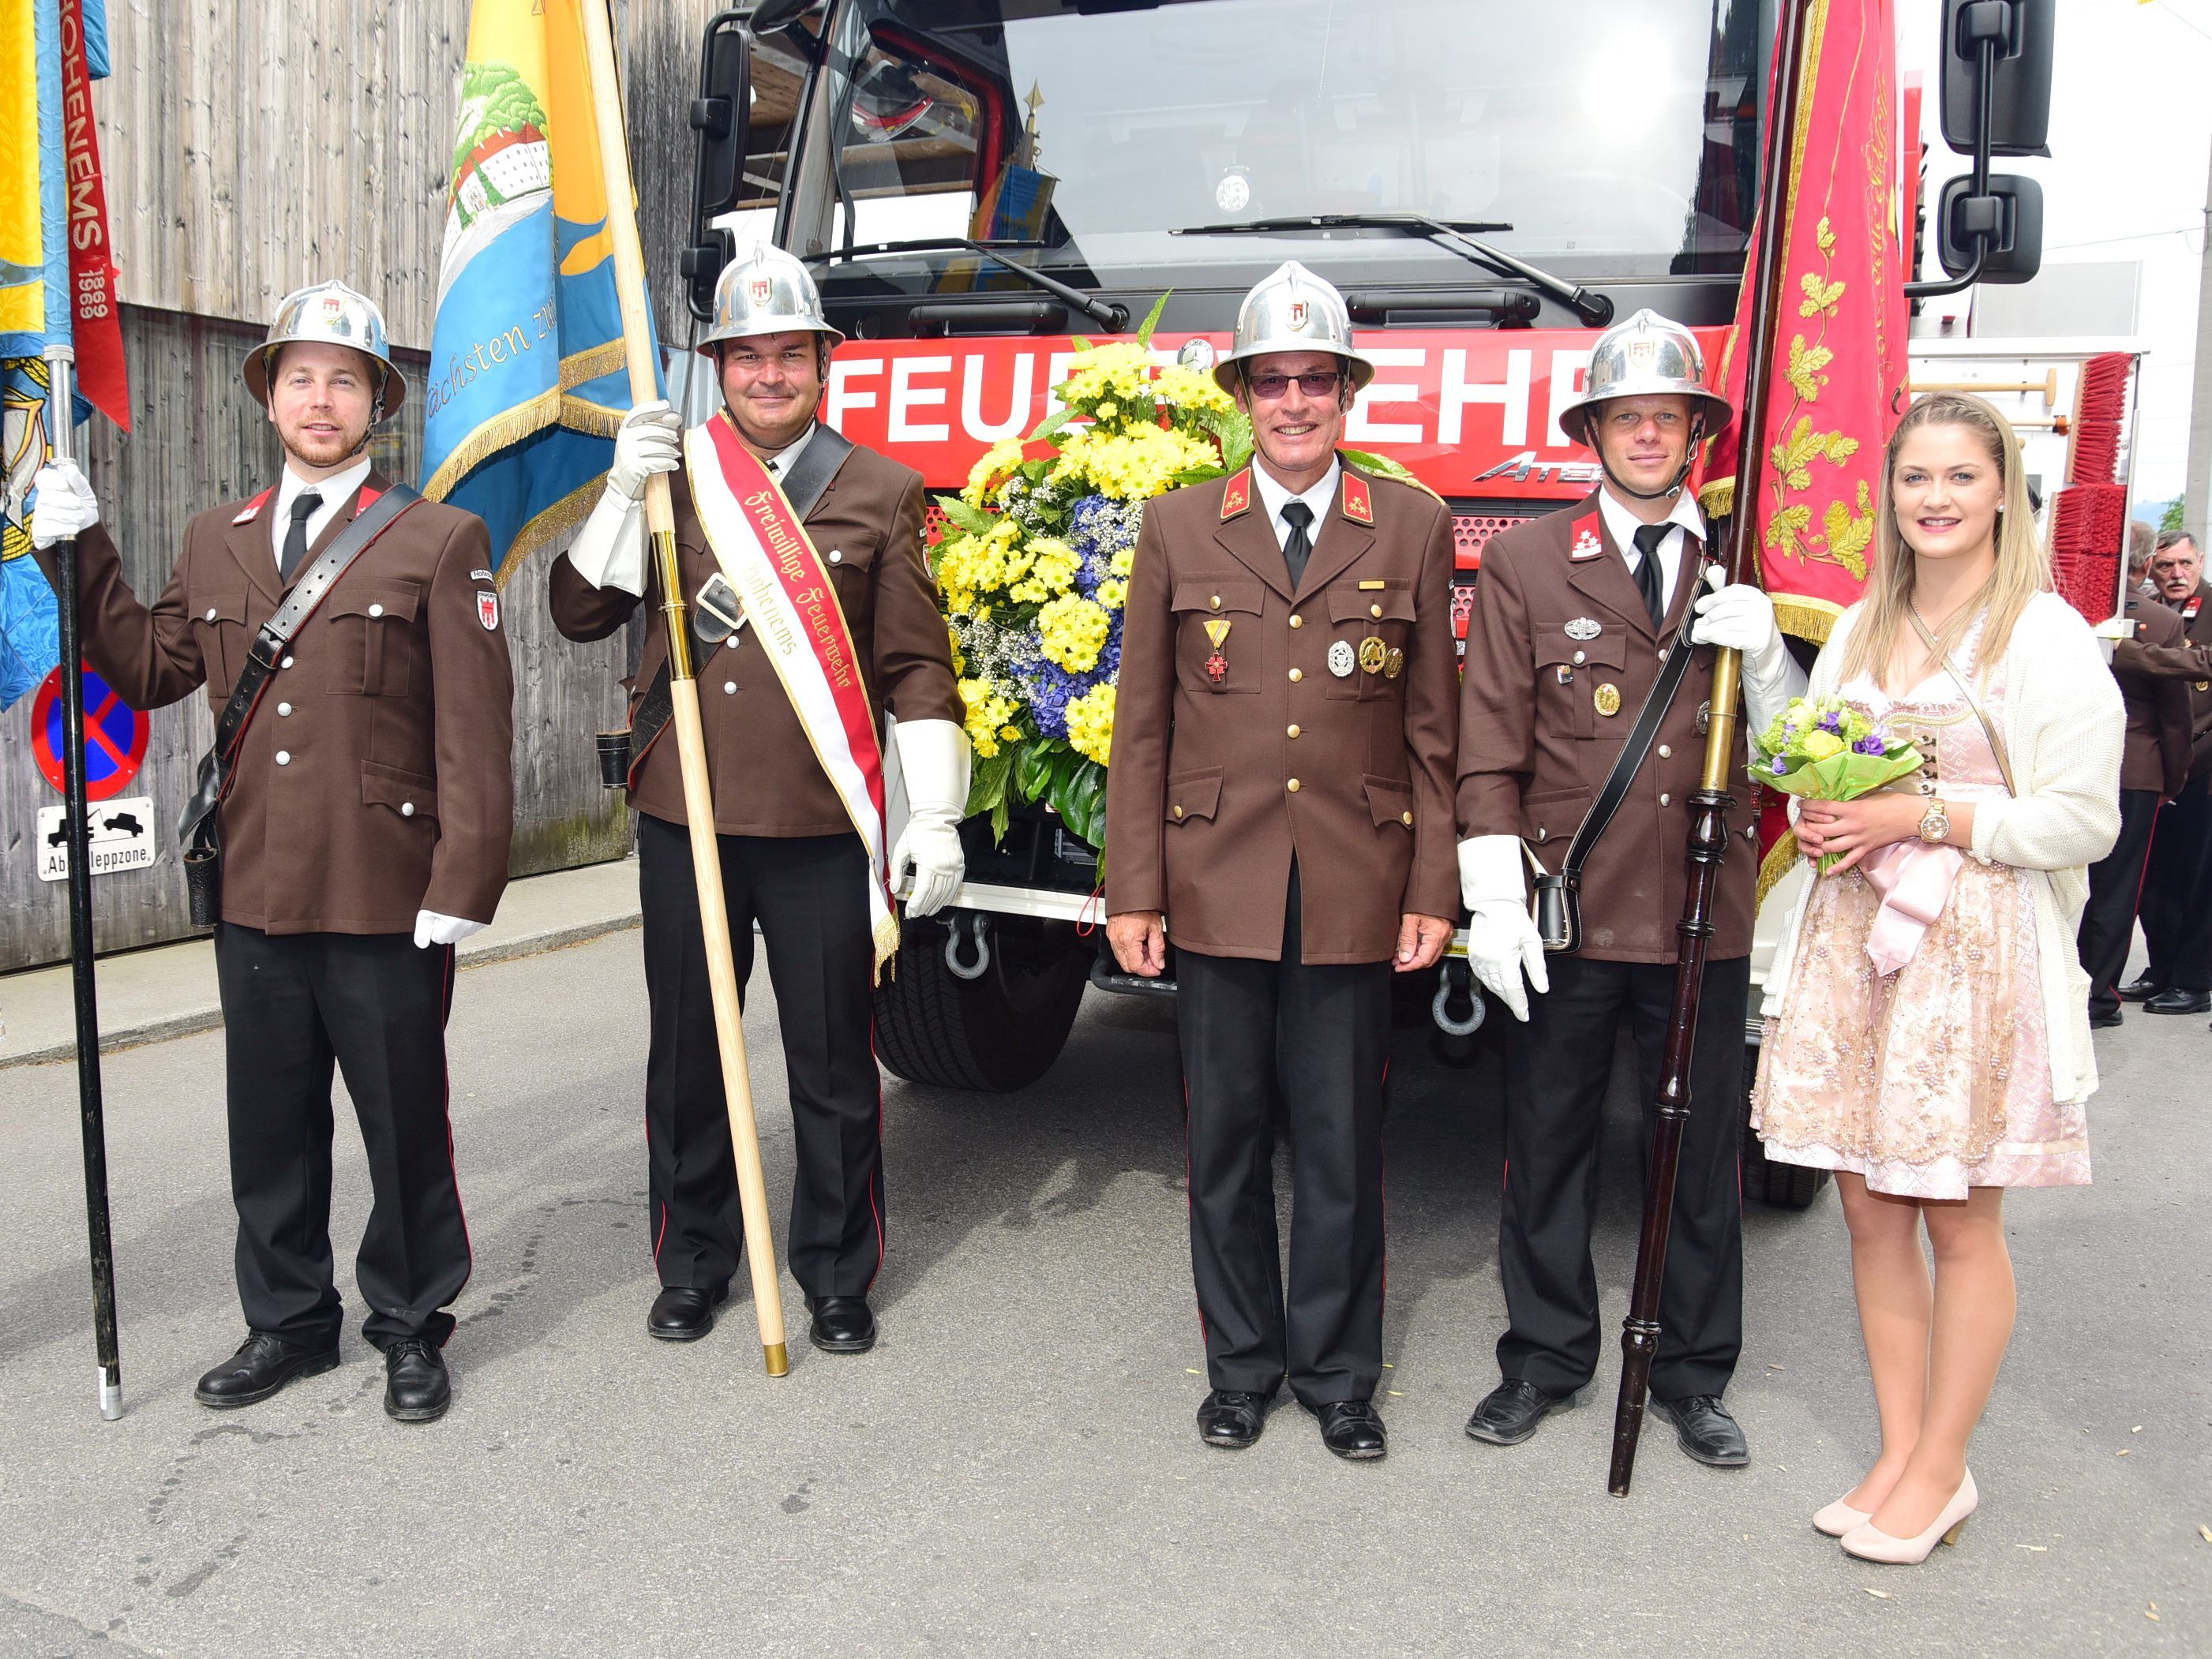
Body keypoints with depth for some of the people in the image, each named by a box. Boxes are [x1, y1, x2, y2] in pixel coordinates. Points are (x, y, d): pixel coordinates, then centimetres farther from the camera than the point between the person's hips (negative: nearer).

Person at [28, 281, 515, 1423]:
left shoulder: (439, 542, -3)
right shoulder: (215, 542, 13)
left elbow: (474, 733, -9)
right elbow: (149, 668, 15)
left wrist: (461, 888, -14)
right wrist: (80, 553, 6)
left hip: (387, 903, -5)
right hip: (255, 900, 5)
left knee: (404, 1129, 8)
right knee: (269, 1130, 15)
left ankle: (411, 1326, 25)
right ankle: (289, 1322, 33)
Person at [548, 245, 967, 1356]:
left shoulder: (880, 492, 4)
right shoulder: (669, 477, 9)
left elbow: (917, 670, 2)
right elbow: (580, 614, 2)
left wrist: (935, 819, -5)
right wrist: (624, 491, -11)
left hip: (824, 834, -2)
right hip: (683, 822, 2)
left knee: (833, 1062, 7)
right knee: (686, 1057, 12)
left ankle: (838, 1276, 24)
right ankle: (692, 1266, 30)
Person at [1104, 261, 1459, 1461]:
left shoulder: (1413, 528, 6)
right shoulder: (1180, 529, 6)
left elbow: (1432, 733, 6)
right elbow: (1141, 727, 5)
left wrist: (1432, 894, 1)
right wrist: (1132, 893, 0)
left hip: (1354, 898, 0)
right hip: (1216, 895, 1)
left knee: (1342, 1148, 8)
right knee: (1225, 1145, 10)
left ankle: (1337, 1371, 25)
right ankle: (1241, 1362, 27)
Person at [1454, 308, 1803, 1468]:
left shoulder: (1747, 569, 8)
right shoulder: (1525, 564, 3)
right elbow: (1489, 748, 0)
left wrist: (1764, 652, -14)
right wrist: (1493, 901, -7)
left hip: (1703, 916, 2)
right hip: (1567, 914, -1)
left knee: (1703, 1152, 11)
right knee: (1548, 1145, 9)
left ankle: (1693, 1373, 28)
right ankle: (1546, 1356, 28)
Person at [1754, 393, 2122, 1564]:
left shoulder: (2046, 635, -6)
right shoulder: (1860, 628, 13)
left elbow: (2083, 820, -11)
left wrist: (1920, 816, -16)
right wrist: (1818, 813, 1)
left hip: (1978, 947, -5)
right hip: (1853, 931, 6)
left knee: (1961, 1219, 3)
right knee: (1869, 1205, 9)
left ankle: (1941, 1470, 18)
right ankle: (1899, 1452, 23)